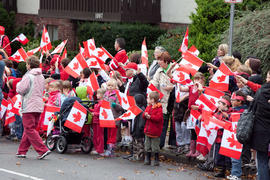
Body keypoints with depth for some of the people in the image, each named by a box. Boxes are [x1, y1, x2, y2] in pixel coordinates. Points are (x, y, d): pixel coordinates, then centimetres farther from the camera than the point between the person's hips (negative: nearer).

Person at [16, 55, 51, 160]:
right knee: (29, 129, 14)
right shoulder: (41, 77, 11)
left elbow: (20, 90, -16)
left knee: (30, 130, -5)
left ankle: (43, 150, -15)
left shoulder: (28, 76, -13)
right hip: (39, 106, 8)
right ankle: (22, 151, 20)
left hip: (29, 107, -8)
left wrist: (18, 84, 5)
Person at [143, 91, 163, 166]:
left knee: (155, 146, 1)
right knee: (147, 146, 11)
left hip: (155, 132, -7)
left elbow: (158, 118, -23)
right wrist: (145, 115, -10)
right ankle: (147, 159, 19)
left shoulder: (158, 108, -14)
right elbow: (144, 116, 13)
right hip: (148, 131, 7)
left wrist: (150, 117, -24)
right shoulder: (148, 107, 10)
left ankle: (156, 160, 12)